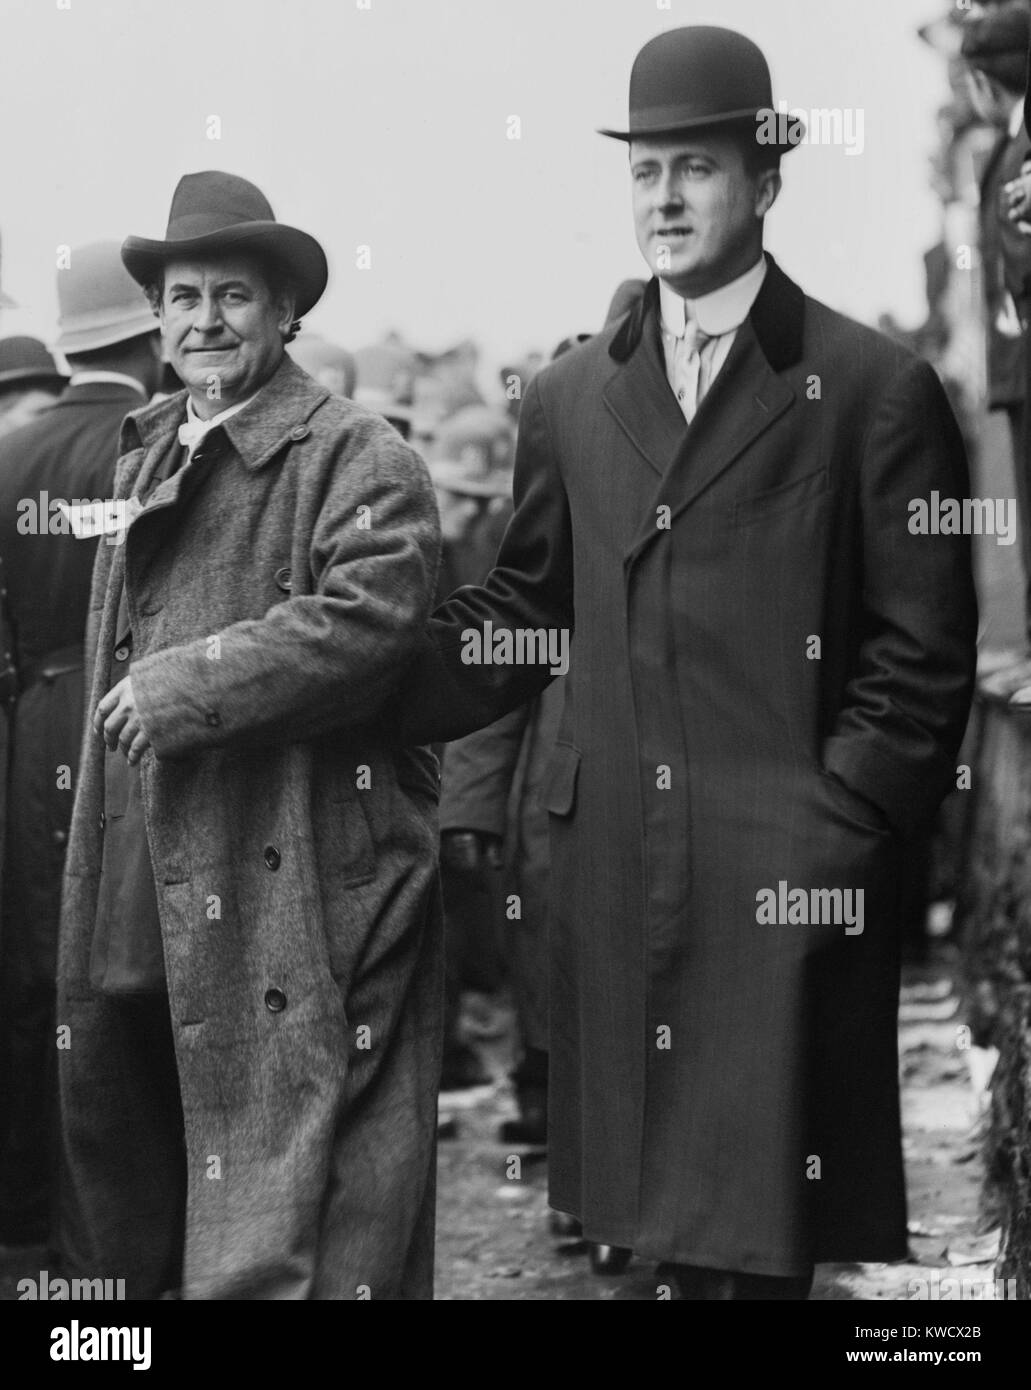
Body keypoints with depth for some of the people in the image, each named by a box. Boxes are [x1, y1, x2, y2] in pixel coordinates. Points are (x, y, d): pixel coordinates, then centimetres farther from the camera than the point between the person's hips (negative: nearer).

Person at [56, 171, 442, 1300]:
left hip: (296, 895, -8)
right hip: (142, 897, 8)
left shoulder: (356, 456, -6)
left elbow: (368, 617, -21)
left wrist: (184, 686, -19)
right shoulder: (141, 456, 19)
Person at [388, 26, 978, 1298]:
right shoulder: (571, 398, 13)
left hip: (790, 889, -4)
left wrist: (833, 833, -10)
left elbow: (921, 656, -2)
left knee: (765, 1233, 1)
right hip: (615, 881, 4)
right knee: (663, 1220, 9)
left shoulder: (876, 391, -1)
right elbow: (519, 614, 17)